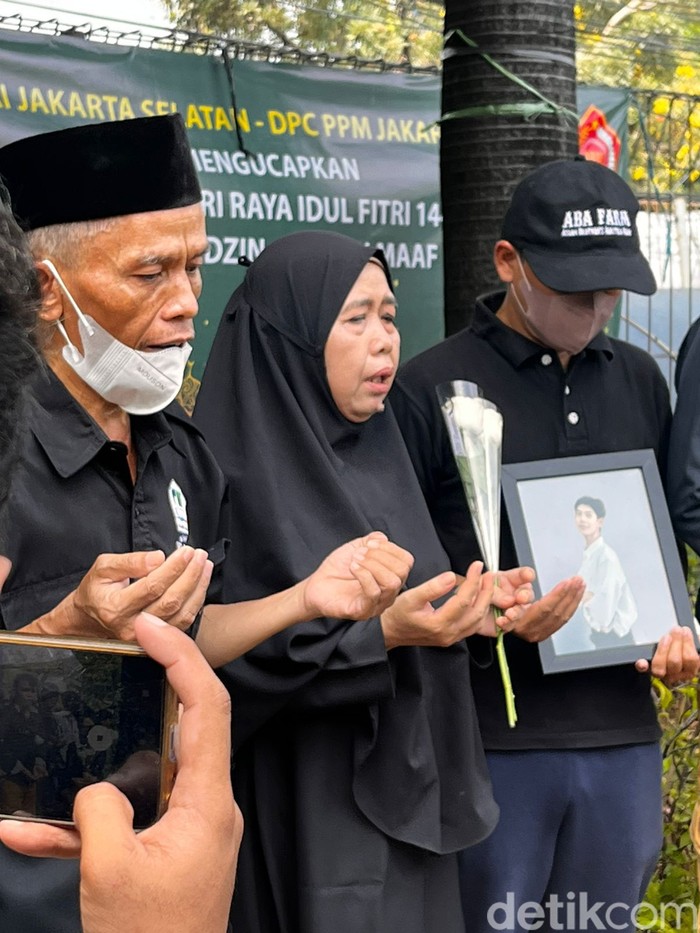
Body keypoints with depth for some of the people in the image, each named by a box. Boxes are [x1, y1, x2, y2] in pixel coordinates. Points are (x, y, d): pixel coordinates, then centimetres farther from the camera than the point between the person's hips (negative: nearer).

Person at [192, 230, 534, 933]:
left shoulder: (377, 455, 9)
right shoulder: (235, 473, -15)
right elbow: (226, 654, -19)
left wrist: (467, 607, -2)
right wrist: (383, 633, -26)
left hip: (408, 790, 7)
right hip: (303, 815, -7)